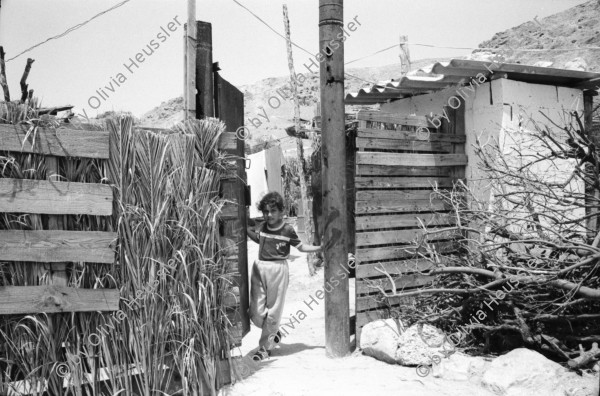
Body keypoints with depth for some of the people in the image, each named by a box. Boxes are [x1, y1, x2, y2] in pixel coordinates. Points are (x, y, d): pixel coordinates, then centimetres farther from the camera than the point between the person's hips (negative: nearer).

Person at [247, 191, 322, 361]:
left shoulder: (287, 230, -6)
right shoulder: (261, 227, 5)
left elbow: (301, 247, 3)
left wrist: (320, 247, -7)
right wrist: (246, 229, 15)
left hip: (278, 269, -4)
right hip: (259, 268, 4)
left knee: (273, 311, 3)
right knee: (256, 313, 2)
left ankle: (265, 347, 18)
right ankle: (274, 332, 30)